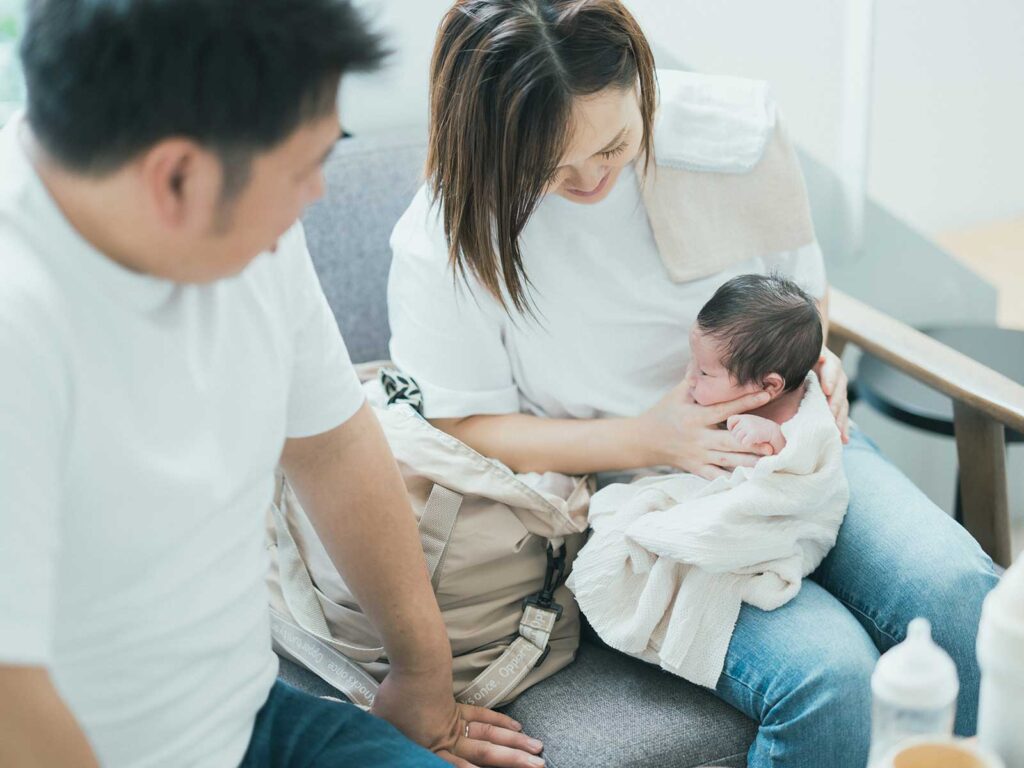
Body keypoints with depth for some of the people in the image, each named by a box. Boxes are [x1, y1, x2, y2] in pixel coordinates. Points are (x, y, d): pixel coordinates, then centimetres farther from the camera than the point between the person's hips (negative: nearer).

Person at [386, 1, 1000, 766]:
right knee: (828, 678, -27)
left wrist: (814, 357, -10)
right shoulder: (446, 242, -15)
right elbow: (466, 428, -6)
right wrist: (647, 438, -18)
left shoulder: (732, 125, -6)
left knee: (960, 596, -24)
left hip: (782, 436, 4)